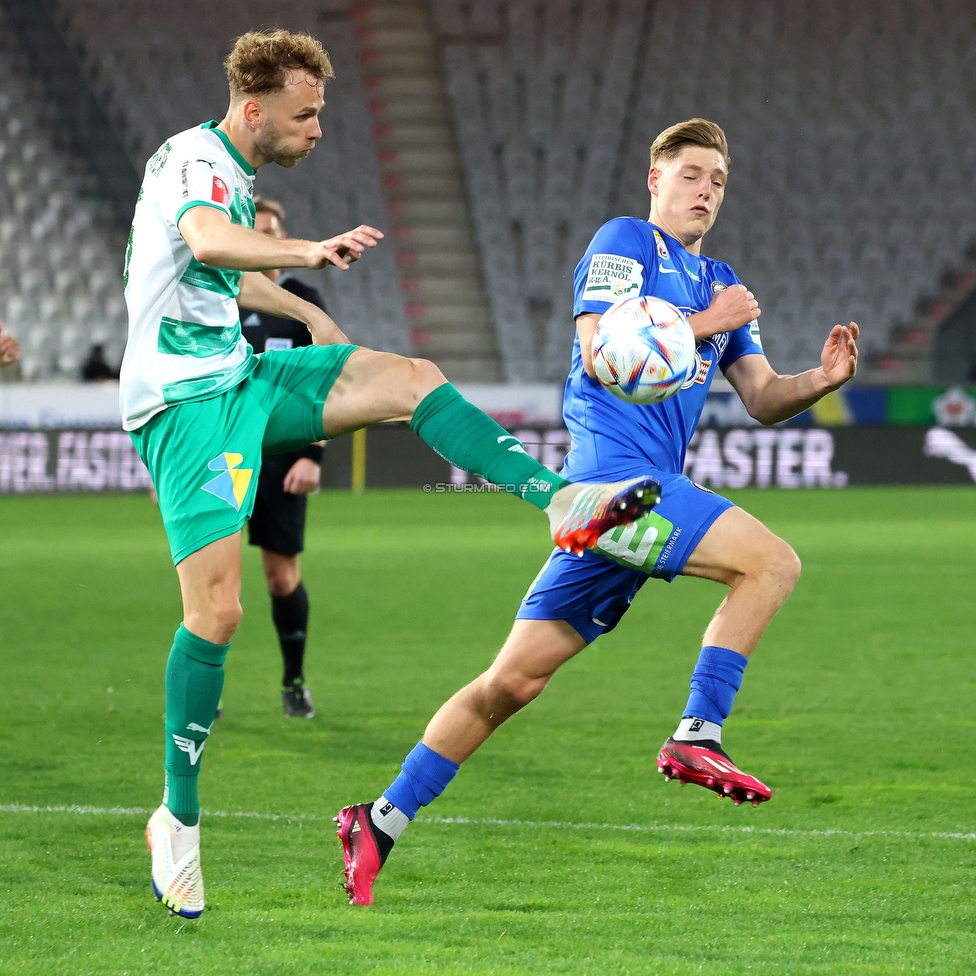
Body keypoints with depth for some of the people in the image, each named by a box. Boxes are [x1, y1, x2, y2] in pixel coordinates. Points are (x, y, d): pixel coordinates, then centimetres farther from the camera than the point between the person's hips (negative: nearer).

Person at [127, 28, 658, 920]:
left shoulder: (233, 173, 14)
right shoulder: (195, 162, -16)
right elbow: (207, 243, -42)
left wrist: (305, 312, 42)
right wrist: (310, 252, -58)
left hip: (239, 380, 9)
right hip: (185, 406, -9)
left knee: (410, 378, -7)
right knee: (216, 613, -13)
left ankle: (560, 499, -14)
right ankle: (178, 820, -3)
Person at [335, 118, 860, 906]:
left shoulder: (720, 284, 25)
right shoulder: (624, 243, 1)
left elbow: (763, 398, 21)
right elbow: (600, 352, -11)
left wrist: (822, 381, 0)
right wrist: (703, 324, -9)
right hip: (615, 473, -8)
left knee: (514, 680, 5)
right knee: (771, 561, -19)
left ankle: (381, 823, 6)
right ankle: (696, 738, -18)